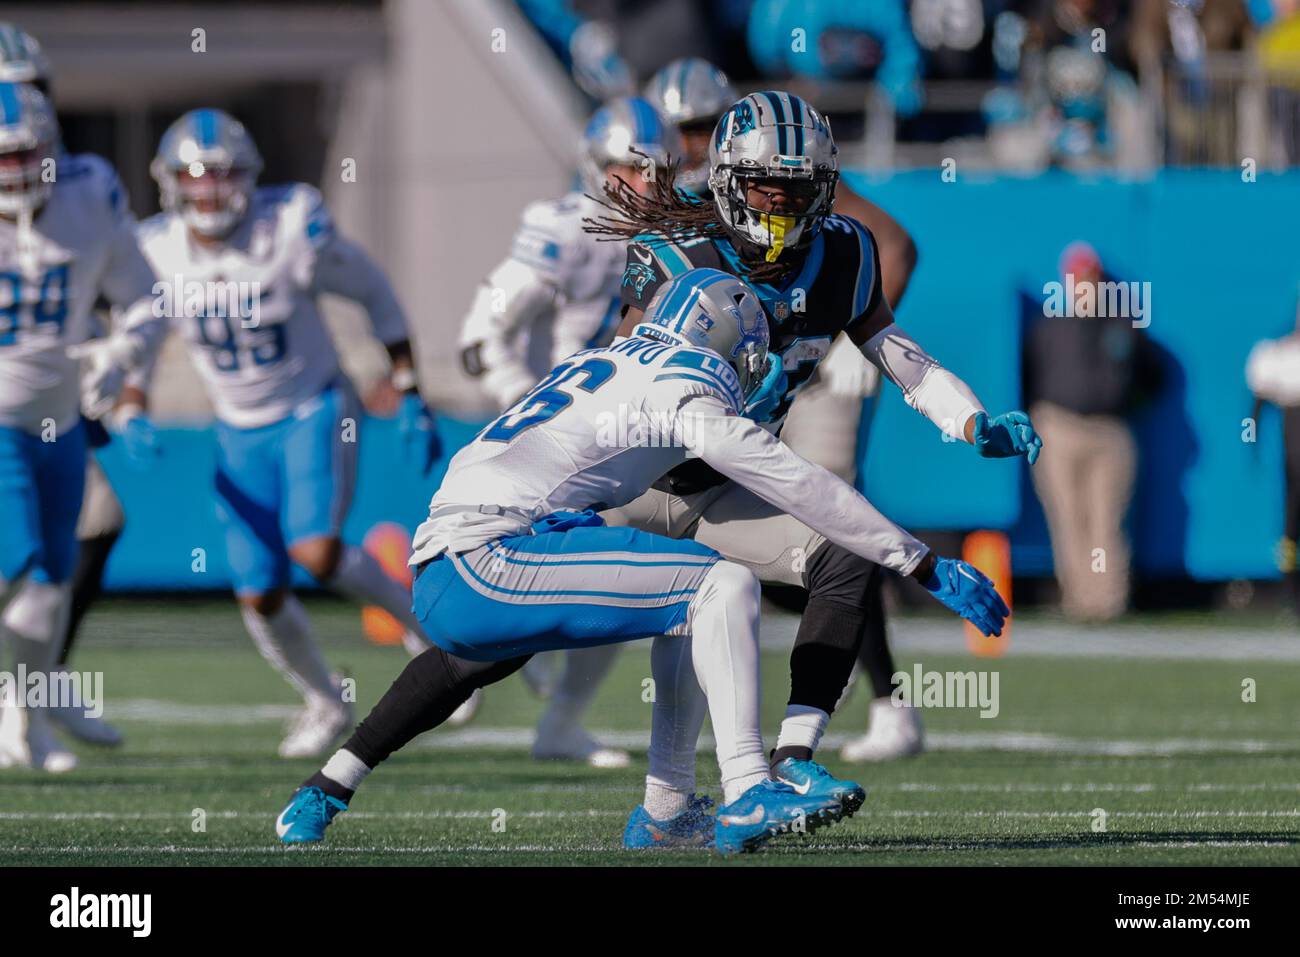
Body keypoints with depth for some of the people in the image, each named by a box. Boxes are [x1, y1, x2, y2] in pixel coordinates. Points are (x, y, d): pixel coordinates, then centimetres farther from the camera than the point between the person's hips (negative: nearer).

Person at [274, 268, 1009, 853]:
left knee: (473, 659, 43)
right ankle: (747, 797, -26)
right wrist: (928, 568, -2)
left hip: (438, 583, 9)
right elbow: (800, 487, -5)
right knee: (725, 585, -15)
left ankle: (322, 796, 46)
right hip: (489, 565, -9)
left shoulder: (601, 366, 20)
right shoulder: (684, 395, -4)